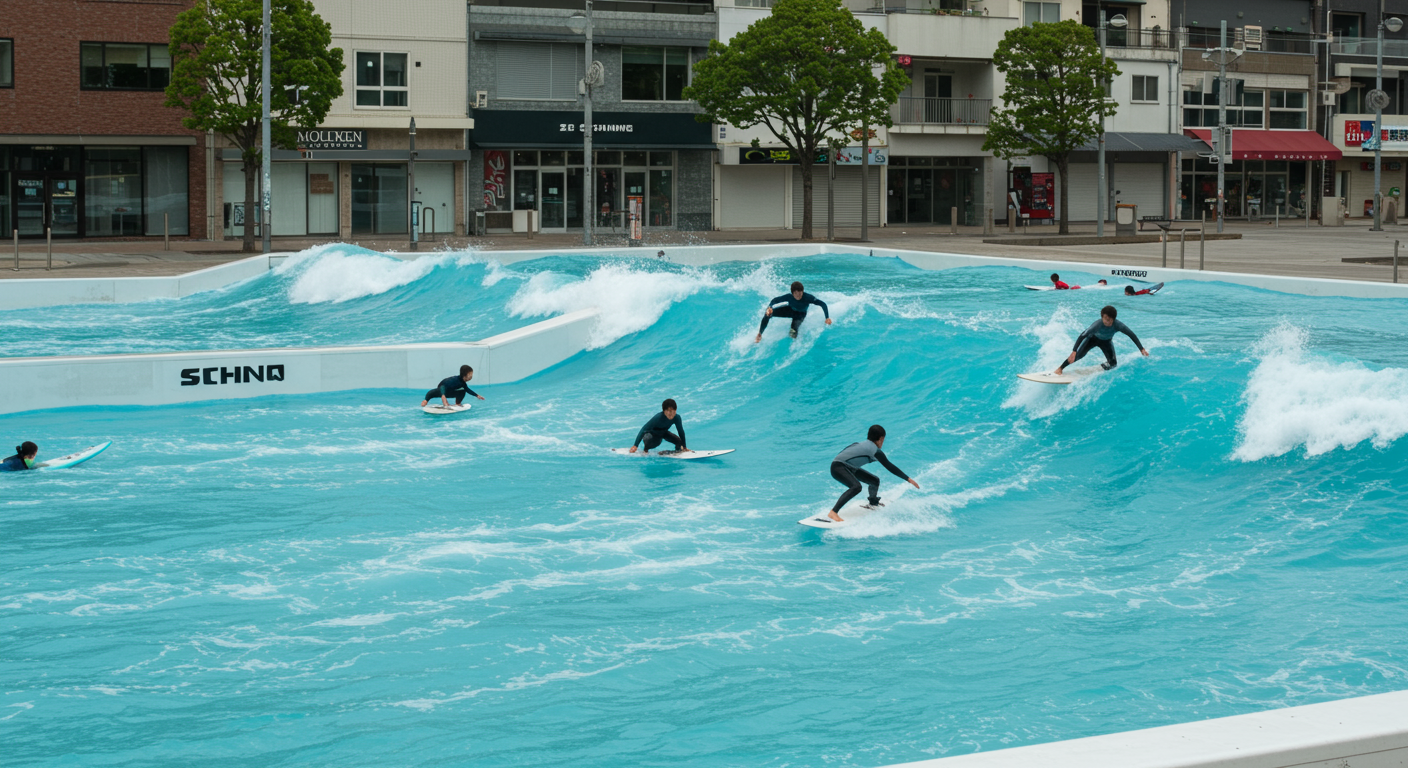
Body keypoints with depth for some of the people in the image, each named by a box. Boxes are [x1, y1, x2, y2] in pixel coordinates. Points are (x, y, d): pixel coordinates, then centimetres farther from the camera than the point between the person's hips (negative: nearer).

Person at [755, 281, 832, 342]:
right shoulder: (788, 297, -34)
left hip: (800, 314, -1)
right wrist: (769, 307, -46)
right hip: (790, 310, 1)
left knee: (793, 332, -28)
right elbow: (774, 300, -24)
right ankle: (759, 334, 5)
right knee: (768, 314, -17)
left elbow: (823, 304, -35)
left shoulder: (808, 297, -39)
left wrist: (827, 318, -44)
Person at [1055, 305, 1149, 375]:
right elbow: (1082, 336, -40)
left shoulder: (1118, 325, -38)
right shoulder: (1097, 325, -43)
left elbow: (1132, 335, -28)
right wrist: (1074, 352, -47)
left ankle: (1099, 368, 26)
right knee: (1078, 355, -19)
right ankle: (1060, 368, 0)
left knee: (1113, 364, -8)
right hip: (1093, 338, -3)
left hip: (1106, 341, 3)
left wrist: (1142, 349, -30)